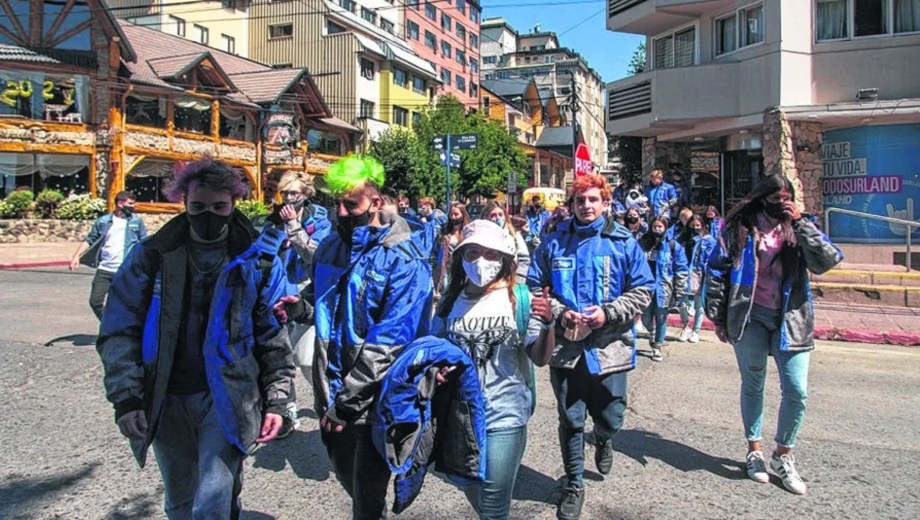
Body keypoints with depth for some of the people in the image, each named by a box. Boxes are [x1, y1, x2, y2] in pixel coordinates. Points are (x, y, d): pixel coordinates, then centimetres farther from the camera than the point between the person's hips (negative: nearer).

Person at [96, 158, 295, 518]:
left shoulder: (258, 261, -2)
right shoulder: (152, 255, -1)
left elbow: (275, 336, 0)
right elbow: (119, 331, -1)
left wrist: (276, 401, -4)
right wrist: (126, 397, -9)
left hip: (227, 398, -2)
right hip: (166, 399, 3)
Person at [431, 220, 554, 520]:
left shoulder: (519, 299, -8)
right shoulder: (451, 301, 0)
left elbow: (540, 359, -8)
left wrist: (547, 324, -26)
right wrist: (436, 368, -12)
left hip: (505, 418, -4)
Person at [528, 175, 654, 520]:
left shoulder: (623, 242, 1)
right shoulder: (555, 242, 4)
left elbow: (642, 291, 0)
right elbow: (535, 287, 6)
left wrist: (607, 312, -13)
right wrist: (559, 313, -10)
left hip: (609, 347, 0)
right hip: (565, 346, 1)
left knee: (610, 419, 9)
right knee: (570, 420, 9)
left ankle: (603, 441, 48)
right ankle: (574, 485, 28)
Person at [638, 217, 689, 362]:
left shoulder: (673, 246, -7)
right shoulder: (644, 244, 2)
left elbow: (682, 271, -6)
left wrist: (678, 293, -9)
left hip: (663, 289, -3)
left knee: (661, 320, 8)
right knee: (646, 319, 11)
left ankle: (657, 347, 25)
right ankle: (652, 333, 44)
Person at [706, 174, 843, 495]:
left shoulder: (799, 231, 8)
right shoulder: (739, 229, 2)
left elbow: (827, 261, -8)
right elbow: (717, 272, 2)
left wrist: (800, 223, -11)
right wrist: (718, 317, -1)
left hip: (791, 320, 2)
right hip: (750, 318, -1)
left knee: (797, 390, -2)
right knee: (752, 385, 10)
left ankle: (783, 456, 17)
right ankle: (754, 451, 26)